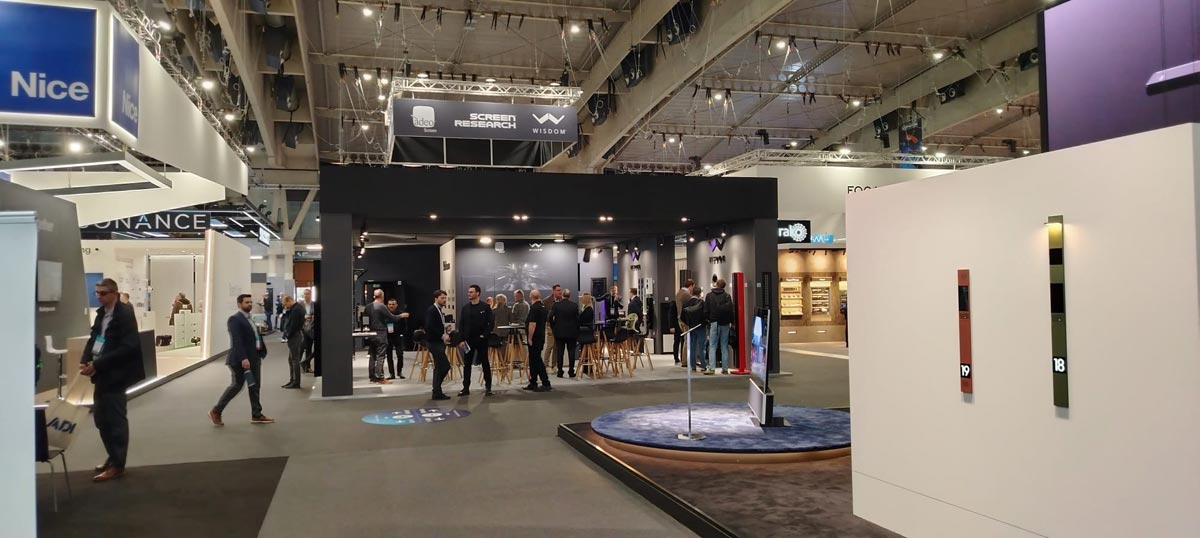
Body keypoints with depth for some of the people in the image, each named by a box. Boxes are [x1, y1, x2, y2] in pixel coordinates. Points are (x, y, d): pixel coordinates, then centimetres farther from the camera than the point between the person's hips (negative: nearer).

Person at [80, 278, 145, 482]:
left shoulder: (125, 314, -16)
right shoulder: (101, 313, 10)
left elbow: (128, 348, -22)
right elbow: (93, 339, 13)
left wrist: (96, 364, -21)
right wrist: (85, 361, -6)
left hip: (114, 375, -8)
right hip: (101, 374, 8)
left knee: (115, 420, 0)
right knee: (101, 419, 16)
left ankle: (118, 466, 10)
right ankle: (112, 457, 30)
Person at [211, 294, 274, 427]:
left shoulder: (250, 318, 15)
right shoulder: (235, 319, -12)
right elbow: (237, 341, -21)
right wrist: (243, 358, -27)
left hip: (254, 357, 9)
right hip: (240, 359, -9)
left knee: (254, 386, 9)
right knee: (237, 385, -2)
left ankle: (256, 415, 15)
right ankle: (216, 411, 12)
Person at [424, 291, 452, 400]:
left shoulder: (438, 310, 15)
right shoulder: (431, 310, -14)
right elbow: (429, 327, -24)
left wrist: (445, 335, 4)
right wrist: (442, 336, -19)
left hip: (438, 342, 10)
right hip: (434, 342, -10)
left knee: (439, 367, 13)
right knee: (445, 366, -9)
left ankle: (437, 391, 21)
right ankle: (437, 393, -3)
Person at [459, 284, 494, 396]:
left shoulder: (485, 307, -4)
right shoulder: (465, 308, 7)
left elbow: (492, 322, -5)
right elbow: (461, 324, 7)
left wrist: (485, 334, -11)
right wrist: (461, 339, -1)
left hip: (481, 340, -3)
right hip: (468, 340, 3)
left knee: (485, 363, 5)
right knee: (467, 364, 4)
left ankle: (488, 387, 12)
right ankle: (466, 388, 10)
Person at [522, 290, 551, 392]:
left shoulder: (534, 308, -17)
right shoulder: (543, 307, 12)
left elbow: (532, 324, -23)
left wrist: (529, 338, -18)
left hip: (534, 338, -10)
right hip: (541, 337, 10)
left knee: (536, 360, -6)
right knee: (534, 360, 14)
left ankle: (546, 384, -7)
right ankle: (533, 384, 19)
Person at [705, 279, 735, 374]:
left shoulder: (709, 295, 1)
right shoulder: (727, 296, -2)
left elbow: (706, 310, 2)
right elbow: (730, 310, -4)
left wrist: (708, 320, 12)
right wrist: (732, 321, 6)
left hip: (714, 323, -1)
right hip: (725, 323, 1)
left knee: (712, 346, -1)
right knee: (724, 346, 7)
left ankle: (711, 368, -11)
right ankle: (725, 368, 7)